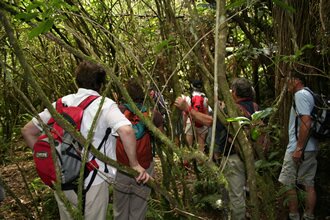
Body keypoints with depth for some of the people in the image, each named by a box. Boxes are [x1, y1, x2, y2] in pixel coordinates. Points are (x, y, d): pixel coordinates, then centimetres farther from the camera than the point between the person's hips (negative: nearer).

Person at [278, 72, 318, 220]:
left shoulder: (300, 95, -13)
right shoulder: (308, 95, 17)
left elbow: (306, 122, -23)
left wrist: (299, 148, -23)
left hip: (299, 148, -9)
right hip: (311, 148, 9)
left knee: (288, 184, 0)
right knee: (309, 184, 10)